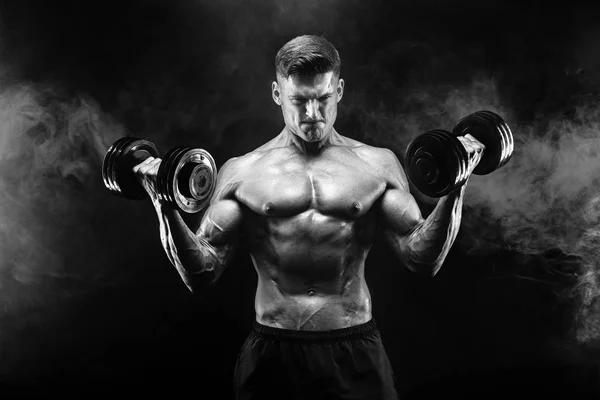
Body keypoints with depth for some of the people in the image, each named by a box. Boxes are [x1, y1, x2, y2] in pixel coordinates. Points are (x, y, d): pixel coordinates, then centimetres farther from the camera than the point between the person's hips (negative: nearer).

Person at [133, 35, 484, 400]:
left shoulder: (377, 165, 4)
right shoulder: (242, 172, 3)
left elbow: (423, 260, -1)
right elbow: (200, 274, -1)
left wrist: (453, 189, -13)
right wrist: (166, 207, -15)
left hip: (356, 354, 0)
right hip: (272, 354, 0)